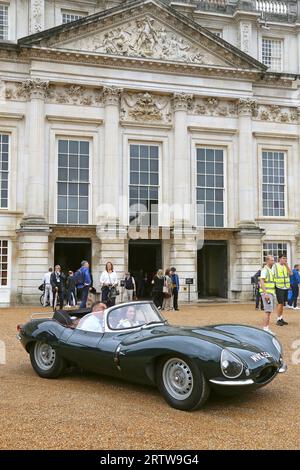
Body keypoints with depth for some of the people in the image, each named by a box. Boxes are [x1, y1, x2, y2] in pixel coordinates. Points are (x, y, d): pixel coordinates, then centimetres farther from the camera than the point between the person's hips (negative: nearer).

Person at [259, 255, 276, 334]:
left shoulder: (270, 270, 17)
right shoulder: (265, 270, -14)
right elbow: (261, 282, -22)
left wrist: (273, 294, 21)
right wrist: (266, 294, -28)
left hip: (271, 293, 10)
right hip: (266, 293, -10)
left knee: (269, 311, 10)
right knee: (268, 311, -12)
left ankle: (267, 329, 14)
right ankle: (265, 330, -10)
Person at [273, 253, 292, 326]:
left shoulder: (286, 266, 10)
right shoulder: (275, 266, -5)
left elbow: (290, 273, -3)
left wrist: (286, 265, -9)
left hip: (285, 287, 5)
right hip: (279, 287, -5)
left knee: (282, 304, 11)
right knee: (280, 303, -9)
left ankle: (281, 319, 19)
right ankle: (278, 320, -3)